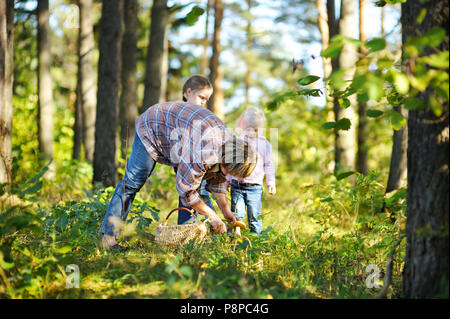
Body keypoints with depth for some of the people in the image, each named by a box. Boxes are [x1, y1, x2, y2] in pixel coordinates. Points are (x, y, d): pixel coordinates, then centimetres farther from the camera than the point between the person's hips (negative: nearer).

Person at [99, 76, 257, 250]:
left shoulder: (228, 139, -13)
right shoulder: (203, 153, -41)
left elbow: (217, 179, 5)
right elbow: (185, 190, -31)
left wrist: (226, 212, 3)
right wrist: (213, 218, -22)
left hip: (177, 132, 9)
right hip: (152, 128, -9)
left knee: (193, 182, 0)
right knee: (132, 182, -10)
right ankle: (108, 237, -5)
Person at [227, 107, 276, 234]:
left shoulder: (264, 144, 3)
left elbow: (268, 165, 10)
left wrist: (271, 183, 8)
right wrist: (227, 179, 16)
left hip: (255, 187, -1)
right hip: (237, 185, 1)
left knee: (254, 215, 1)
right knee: (237, 214, -2)